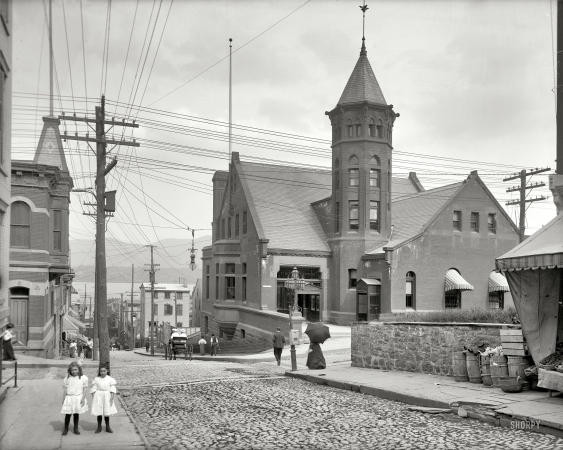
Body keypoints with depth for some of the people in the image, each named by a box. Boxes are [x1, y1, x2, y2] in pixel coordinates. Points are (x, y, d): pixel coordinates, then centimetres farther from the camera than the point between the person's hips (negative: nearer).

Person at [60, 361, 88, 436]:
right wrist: (63, 399, 4)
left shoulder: (83, 378, -3)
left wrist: (83, 399, -8)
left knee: (76, 414, 8)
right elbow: (65, 389, 5)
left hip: (79, 398, 0)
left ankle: (76, 429, 20)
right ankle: (66, 429, 15)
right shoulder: (67, 378, 0)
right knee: (68, 414, 0)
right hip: (69, 398, 0)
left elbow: (84, 389, -1)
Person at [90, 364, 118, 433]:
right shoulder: (96, 379, -2)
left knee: (107, 413, 8)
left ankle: (107, 427, 21)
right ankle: (99, 427, 19)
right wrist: (93, 399, -4)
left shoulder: (110, 379, -3)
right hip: (98, 397, 0)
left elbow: (112, 390, -4)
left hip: (107, 397, 0)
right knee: (99, 413, 5)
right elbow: (93, 389, 0)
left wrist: (111, 398, -11)